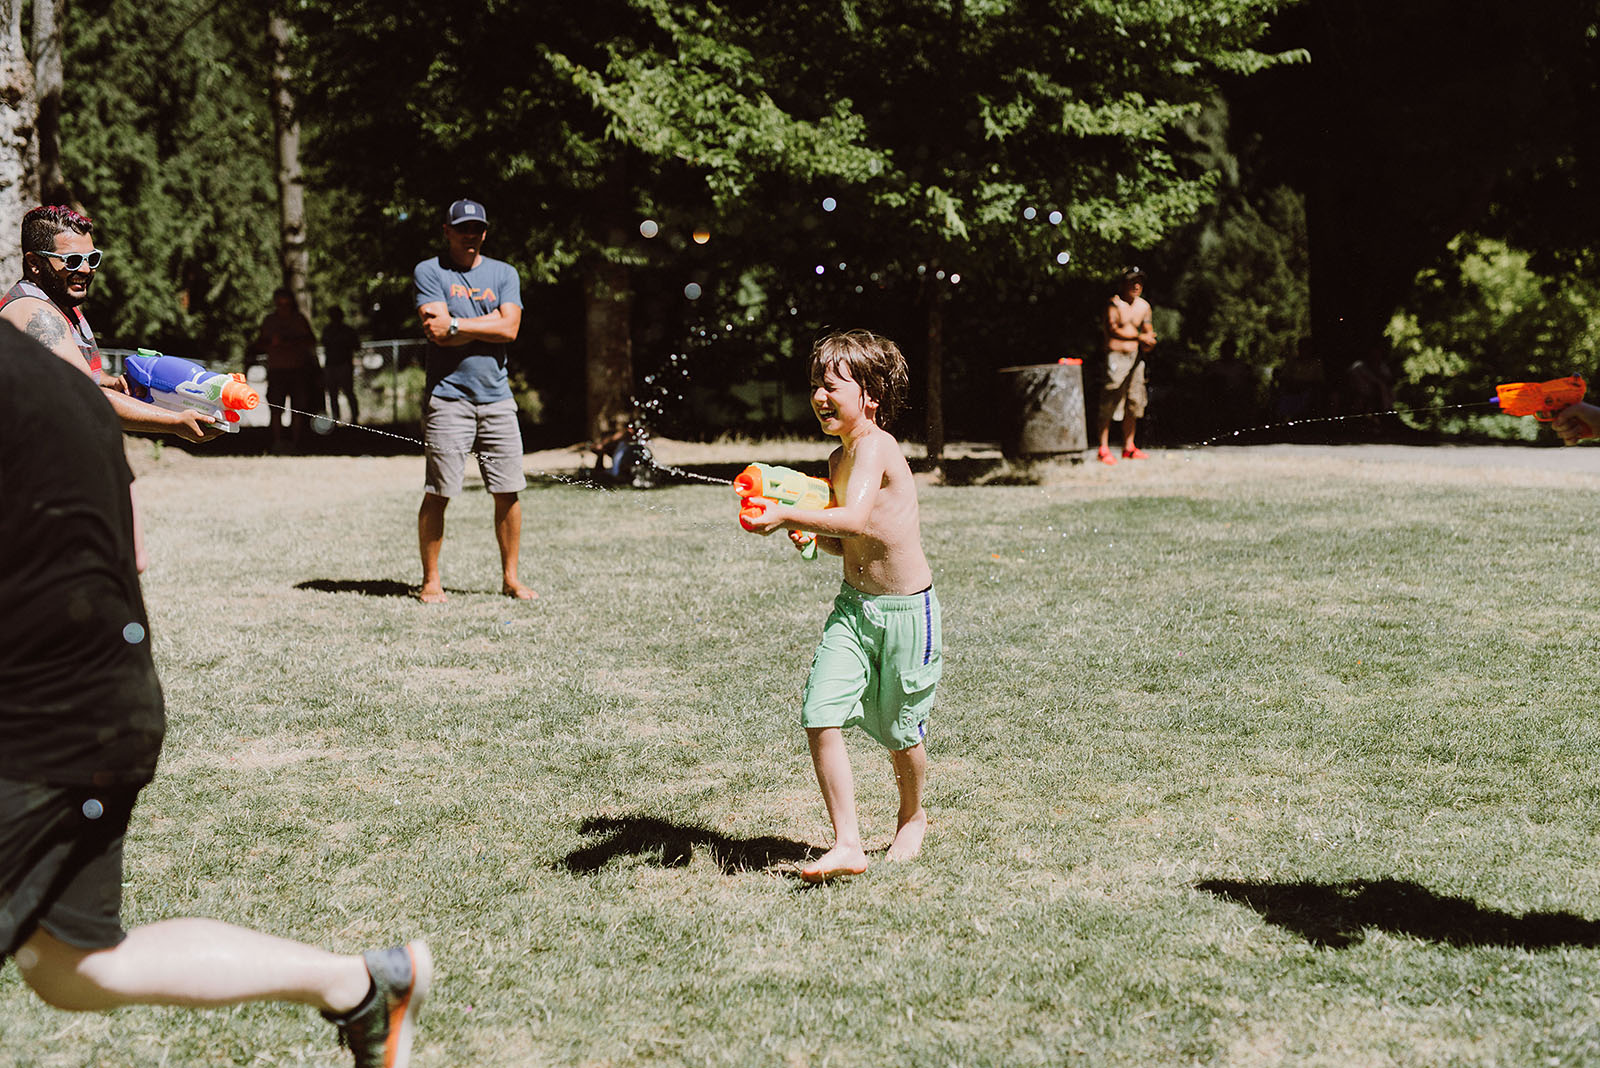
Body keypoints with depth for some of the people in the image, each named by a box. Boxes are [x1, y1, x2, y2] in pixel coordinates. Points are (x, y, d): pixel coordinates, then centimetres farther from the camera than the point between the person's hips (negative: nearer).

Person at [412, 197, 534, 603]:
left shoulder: (504, 274, 13)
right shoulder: (429, 272, 3)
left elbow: (509, 328, -3)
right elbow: (438, 333, -11)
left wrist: (456, 325, -8)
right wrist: (489, 323, -6)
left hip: (497, 398, 3)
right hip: (447, 396, -3)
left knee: (508, 492, 2)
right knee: (438, 493, -3)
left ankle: (510, 577, 13)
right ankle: (431, 581, 6)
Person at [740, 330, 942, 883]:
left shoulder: (874, 447, -18)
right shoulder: (838, 458, 8)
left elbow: (855, 520, -35)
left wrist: (788, 516, -39)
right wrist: (812, 540, 0)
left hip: (906, 609, -7)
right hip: (853, 604, 7)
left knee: (899, 731, 10)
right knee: (819, 715, -10)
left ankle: (912, 817, 39)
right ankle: (848, 844, -7)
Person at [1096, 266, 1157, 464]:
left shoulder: (1144, 306, 12)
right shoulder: (1114, 303, -9)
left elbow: (1148, 330, 18)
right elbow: (1113, 330, -16)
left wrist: (1148, 343, -5)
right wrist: (1140, 337, -16)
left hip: (1135, 357, 7)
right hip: (1116, 357, -7)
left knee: (1133, 403, 9)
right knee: (1109, 404, -8)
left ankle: (1129, 448, 18)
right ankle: (1103, 449, -5)